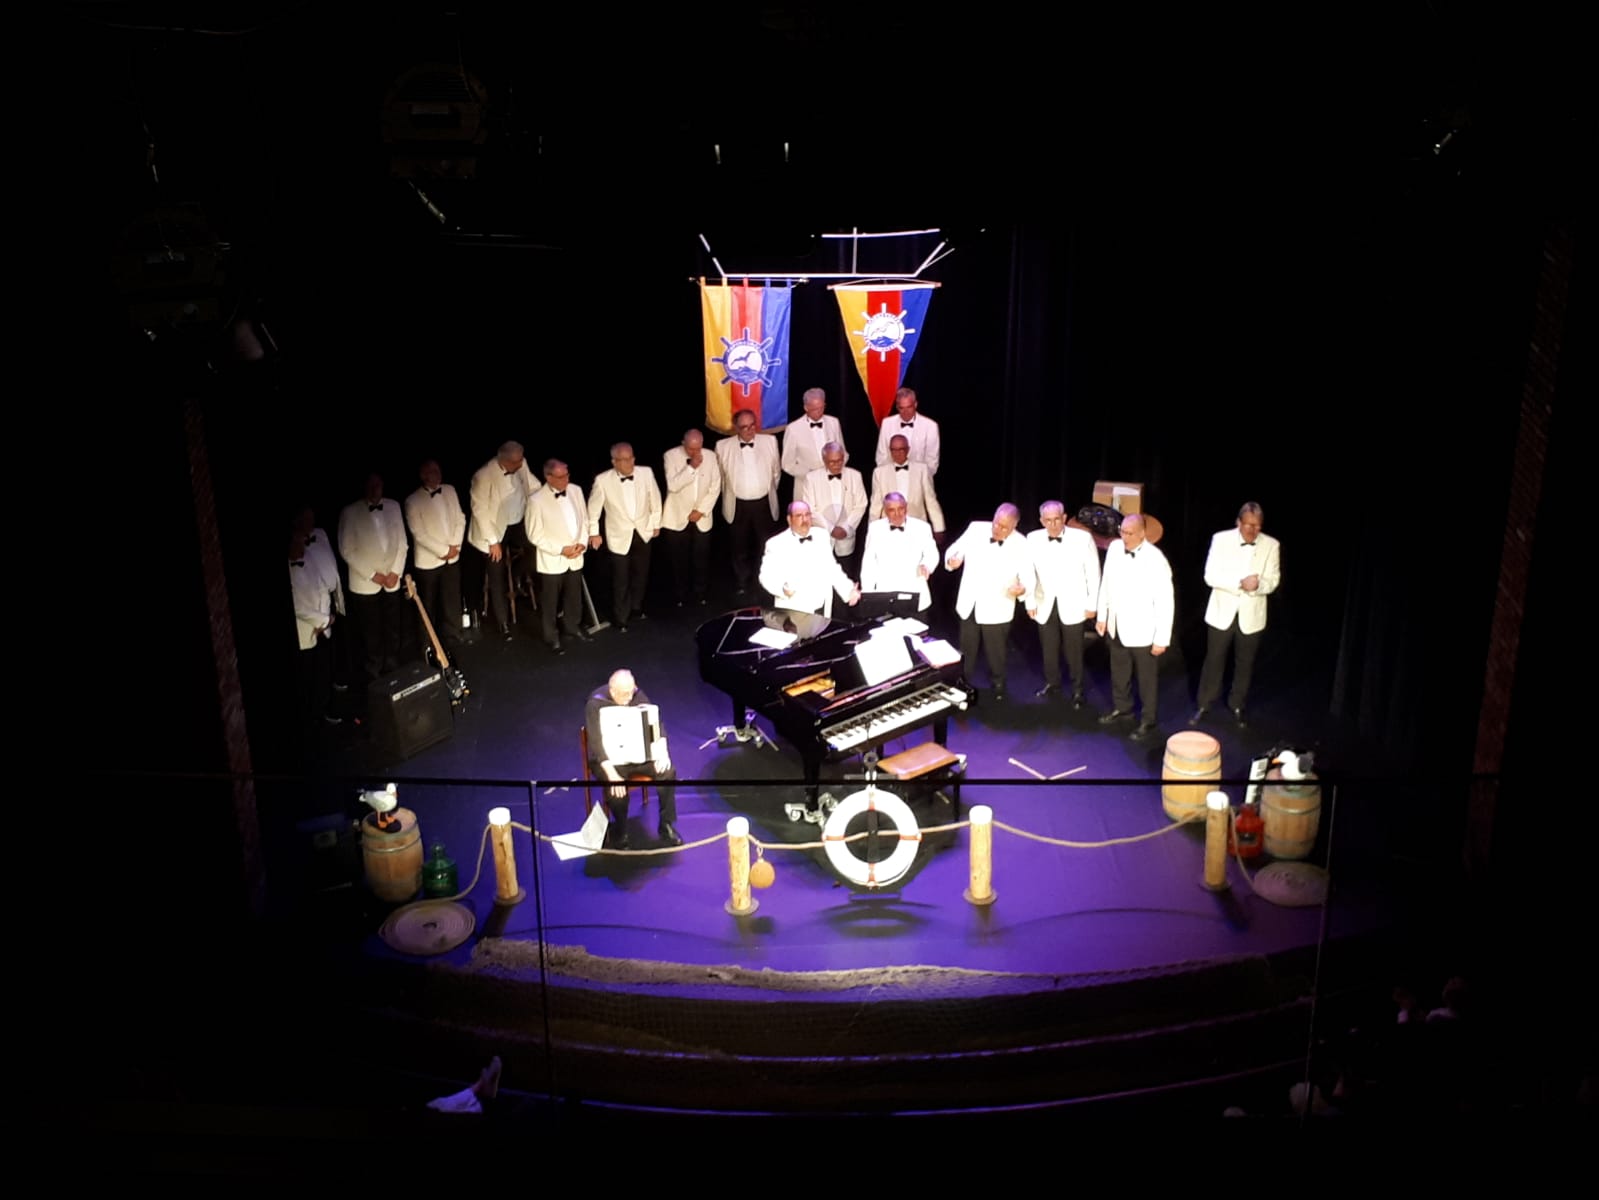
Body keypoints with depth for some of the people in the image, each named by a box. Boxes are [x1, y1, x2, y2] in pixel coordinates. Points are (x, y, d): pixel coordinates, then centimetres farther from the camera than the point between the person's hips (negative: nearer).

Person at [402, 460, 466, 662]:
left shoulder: (450, 491, 2)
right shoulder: (413, 501, -13)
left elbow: (460, 519, 4)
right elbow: (419, 534, -16)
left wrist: (455, 545, -8)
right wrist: (443, 551, -15)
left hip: (452, 559, 4)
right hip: (428, 561, -3)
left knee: (452, 604, 4)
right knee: (429, 607, 11)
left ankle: (452, 645, 14)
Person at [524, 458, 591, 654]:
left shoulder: (576, 490, -5)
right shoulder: (537, 500, -21)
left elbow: (584, 519, 6)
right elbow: (535, 536, -15)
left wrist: (583, 543, -8)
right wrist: (561, 550, -18)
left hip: (575, 557, 5)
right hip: (551, 560, -5)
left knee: (574, 597, 21)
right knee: (549, 602, 11)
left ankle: (572, 627, 43)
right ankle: (551, 637, 29)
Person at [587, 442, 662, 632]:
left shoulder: (646, 473, -13)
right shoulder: (602, 480, -19)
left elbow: (655, 499, 2)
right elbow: (594, 508, -5)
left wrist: (656, 523, 8)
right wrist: (593, 532, 0)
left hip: (643, 533, 3)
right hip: (619, 536, -3)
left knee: (641, 575, 19)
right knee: (620, 580, 6)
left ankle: (636, 607, 43)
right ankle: (621, 619, 22)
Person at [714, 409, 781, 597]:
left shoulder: (769, 441, -5)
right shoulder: (723, 446, -8)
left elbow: (776, 471, 8)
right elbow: (720, 475, 6)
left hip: (764, 504, 1)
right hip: (738, 505, -1)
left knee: (765, 546, 13)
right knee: (741, 547, 13)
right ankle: (742, 585, 28)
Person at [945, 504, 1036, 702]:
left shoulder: (1021, 545, -13)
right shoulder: (976, 529, -8)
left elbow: (1029, 578, -11)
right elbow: (955, 550, -2)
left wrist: (1022, 589, -34)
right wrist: (952, 560, -25)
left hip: (996, 609, -2)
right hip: (969, 605, 2)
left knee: (995, 652, 11)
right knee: (967, 650, 17)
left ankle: (998, 686, 35)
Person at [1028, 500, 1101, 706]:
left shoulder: (1083, 538, -14)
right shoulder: (1033, 539, -8)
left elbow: (1093, 573, -6)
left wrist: (1092, 604, -4)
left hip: (1072, 605, -3)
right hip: (1045, 605, 3)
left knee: (1074, 651, 7)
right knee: (1048, 649, 16)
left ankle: (1079, 689, 25)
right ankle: (1052, 683, 36)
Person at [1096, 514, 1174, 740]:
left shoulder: (1155, 560, -23)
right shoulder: (1114, 548, -7)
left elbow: (1165, 602, -19)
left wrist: (1162, 638, -16)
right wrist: (1102, 616, 11)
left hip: (1142, 632, -5)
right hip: (1117, 627, 5)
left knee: (1147, 680, 10)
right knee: (1119, 673, 23)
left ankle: (1149, 722, 27)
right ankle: (1121, 708, 45)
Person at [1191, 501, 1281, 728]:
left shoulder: (1271, 545, -6)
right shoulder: (1221, 539, -10)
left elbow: (1273, 580, -4)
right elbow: (1210, 575, -14)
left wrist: (1258, 585, -26)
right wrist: (1240, 583, -26)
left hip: (1252, 615, 1)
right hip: (1222, 611, -1)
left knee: (1245, 664, 12)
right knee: (1214, 660, 9)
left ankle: (1237, 706, 30)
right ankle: (1204, 705, 24)